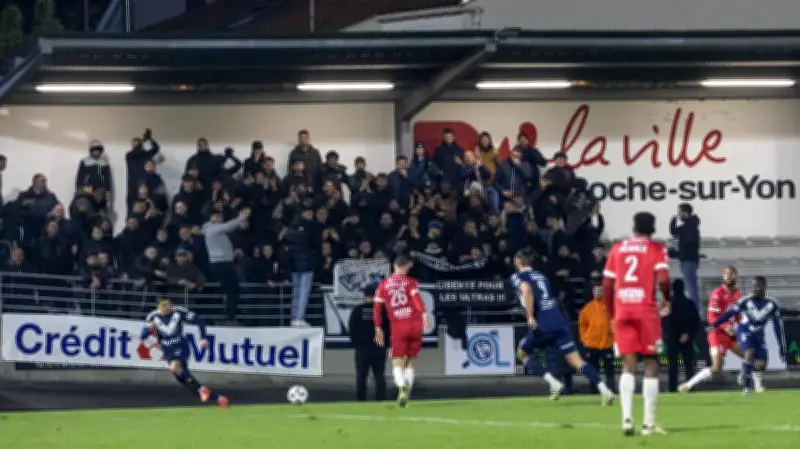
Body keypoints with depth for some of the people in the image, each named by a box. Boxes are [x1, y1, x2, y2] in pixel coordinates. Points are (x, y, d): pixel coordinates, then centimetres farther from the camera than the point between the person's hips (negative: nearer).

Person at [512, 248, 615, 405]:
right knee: (576, 361, 0)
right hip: (559, 322, 5)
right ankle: (603, 388, -20)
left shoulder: (517, 276, 6)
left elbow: (526, 289, -16)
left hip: (542, 326, -5)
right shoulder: (541, 276, 25)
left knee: (522, 353, 19)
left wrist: (530, 317, -18)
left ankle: (553, 382, 0)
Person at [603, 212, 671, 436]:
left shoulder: (618, 248, 11)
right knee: (651, 365, 4)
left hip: (622, 310, 3)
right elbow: (663, 279, -13)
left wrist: (612, 315, 17)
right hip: (646, 311, -3)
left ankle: (627, 418, -13)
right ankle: (649, 423, 1)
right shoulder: (656, 249, 1)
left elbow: (607, 285, 8)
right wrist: (667, 300, 7)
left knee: (628, 365, 3)